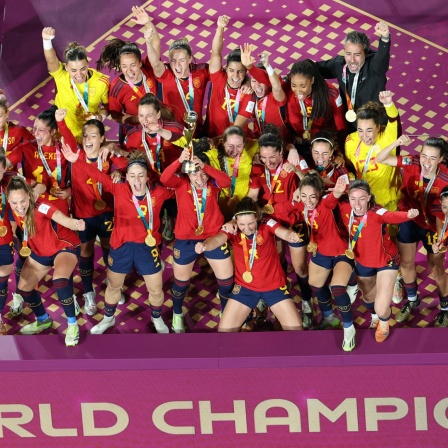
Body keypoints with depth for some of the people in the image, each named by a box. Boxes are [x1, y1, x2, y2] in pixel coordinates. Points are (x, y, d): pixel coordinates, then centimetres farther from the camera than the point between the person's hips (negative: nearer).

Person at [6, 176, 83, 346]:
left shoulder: (40, 207, -35)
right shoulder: (13, 211, -17)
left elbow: (62, 219, -53)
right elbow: (13, 227, 5)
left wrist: (76, 224, -74)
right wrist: (22, 246, -8)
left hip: (65, 246, -7)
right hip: (39, 251, 7)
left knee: (60, 280, -34)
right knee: (23, 288, 12)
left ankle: (72, 325, -13)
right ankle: (43, 321, 41)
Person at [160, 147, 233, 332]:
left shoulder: (212, 183, -10)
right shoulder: (181, 183, -11)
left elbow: (227, 181, -32)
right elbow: (164, 179, -31)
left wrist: (204, 166, -46)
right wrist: (180, 161, -47)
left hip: (214, 237, 0)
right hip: (186, 239, 0)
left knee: (227, 279, 6)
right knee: (181, 281, 16)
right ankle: (177, 315, 42)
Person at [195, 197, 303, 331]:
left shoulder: (267, 225, -15)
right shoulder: (232, 230, -14)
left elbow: (283, 232, -34)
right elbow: (217, 240, -33)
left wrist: (290, 235, -60)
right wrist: (204, 246, -57)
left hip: (274, 285, -1)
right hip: (245, 287, 1)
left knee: (296, 328, -4)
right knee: (224, 329, -7)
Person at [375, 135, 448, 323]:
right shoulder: (412, 163, -22)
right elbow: (380, 159, -20)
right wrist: (396, 143, -37)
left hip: (433, 226, -3)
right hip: (409, 221, 3)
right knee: (406, 264, 19)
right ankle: (412, 300, 45)